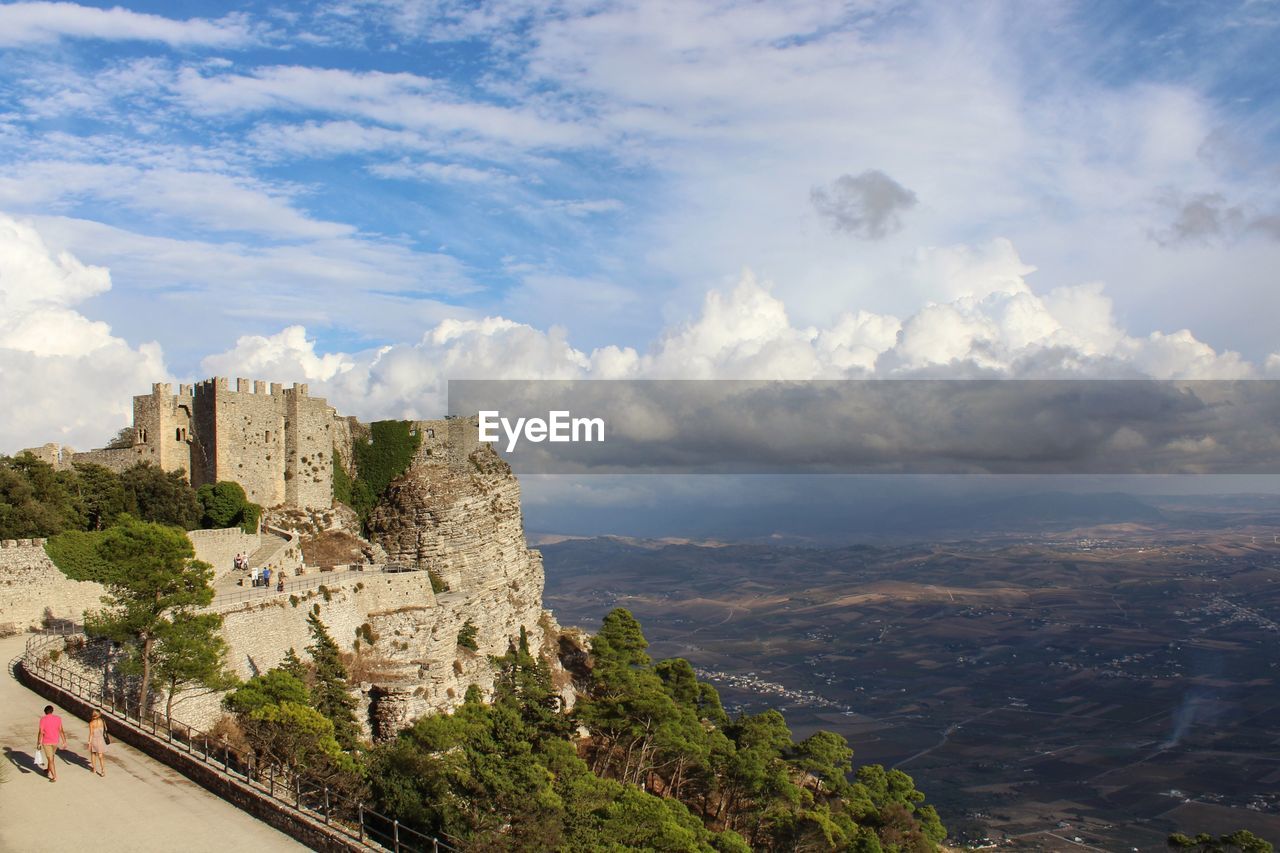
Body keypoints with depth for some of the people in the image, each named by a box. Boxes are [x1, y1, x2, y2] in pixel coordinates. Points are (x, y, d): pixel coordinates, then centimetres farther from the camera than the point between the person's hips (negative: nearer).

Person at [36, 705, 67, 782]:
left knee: (50, 759, 1)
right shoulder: (58, 718, -3)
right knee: (51, 756, 27)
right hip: (55, 741, 4)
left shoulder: (43, 719, -12)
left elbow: (40, 732, -15)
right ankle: (48, 771, 44)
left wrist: (38, 743, -8)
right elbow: (61, 731, -6)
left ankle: (54, 777, -1)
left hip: (46, 742, -4)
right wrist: (64, 742, -4)